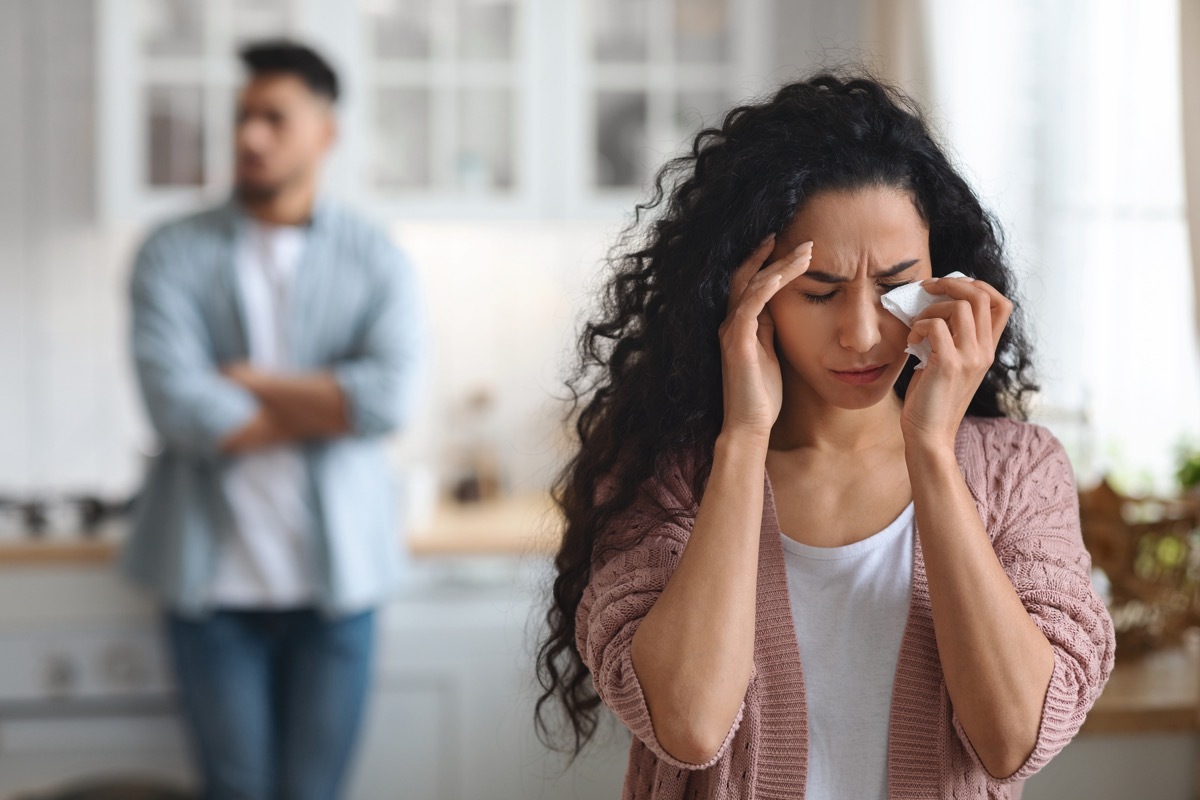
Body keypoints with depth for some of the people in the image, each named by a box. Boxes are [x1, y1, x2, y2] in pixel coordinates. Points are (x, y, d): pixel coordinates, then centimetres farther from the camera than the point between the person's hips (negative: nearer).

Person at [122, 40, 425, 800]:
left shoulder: (376, 258, 3)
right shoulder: (175, 253, 0)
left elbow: (391, 395, -13)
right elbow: (178, 407, -14)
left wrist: (248, 380, -10)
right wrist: (325, 408, -8)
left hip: (335, 570, 1)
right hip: (214, 573, 0)